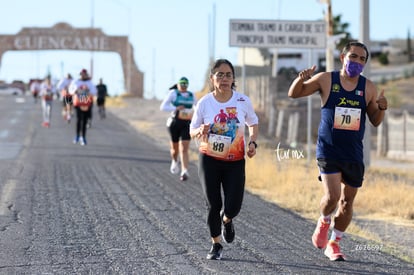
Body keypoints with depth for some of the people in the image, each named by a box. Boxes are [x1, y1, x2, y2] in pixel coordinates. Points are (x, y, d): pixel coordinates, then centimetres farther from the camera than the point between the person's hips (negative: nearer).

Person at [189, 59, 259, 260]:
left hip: (235, 162, 1)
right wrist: (201, 131, -22)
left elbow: (253, 123, 10)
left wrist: (252, 142, -7)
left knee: (232, 207, -8)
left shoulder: (243, 101, -7)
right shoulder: (204, 103, -9)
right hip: (209, 160, 0)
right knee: (213, 205, -1)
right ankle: (216, 245, 20)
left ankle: (226, 221, 31)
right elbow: (192, 131, 1)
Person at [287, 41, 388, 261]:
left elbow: (375, 121, 9)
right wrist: (302, 79, -17)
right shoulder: (326, 80, -4)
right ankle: (324, 222, 16)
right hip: (328, 150, -3)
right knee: (332, 196, -18)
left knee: (347, 202, 9)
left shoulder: (368, 87, 2)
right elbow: (293, 94, 4)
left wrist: (382, 108, -12)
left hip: (354, 154, 3)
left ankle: (333, 244, 27)